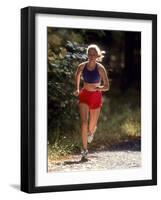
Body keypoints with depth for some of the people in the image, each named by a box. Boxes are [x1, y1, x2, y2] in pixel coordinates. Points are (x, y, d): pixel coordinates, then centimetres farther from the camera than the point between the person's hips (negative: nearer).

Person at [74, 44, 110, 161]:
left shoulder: (100, 68, -15)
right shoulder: (82, 66, -7)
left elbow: (107, 86, -12)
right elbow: (77, 75, 17)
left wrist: (100, 88, -33)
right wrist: (77, 89, 8)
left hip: (96, 97, -1)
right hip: (84, 95, 1)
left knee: (92, 126, 10)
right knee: (84, 122, -17)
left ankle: (91, 132, 51)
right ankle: (85, 150, -14)